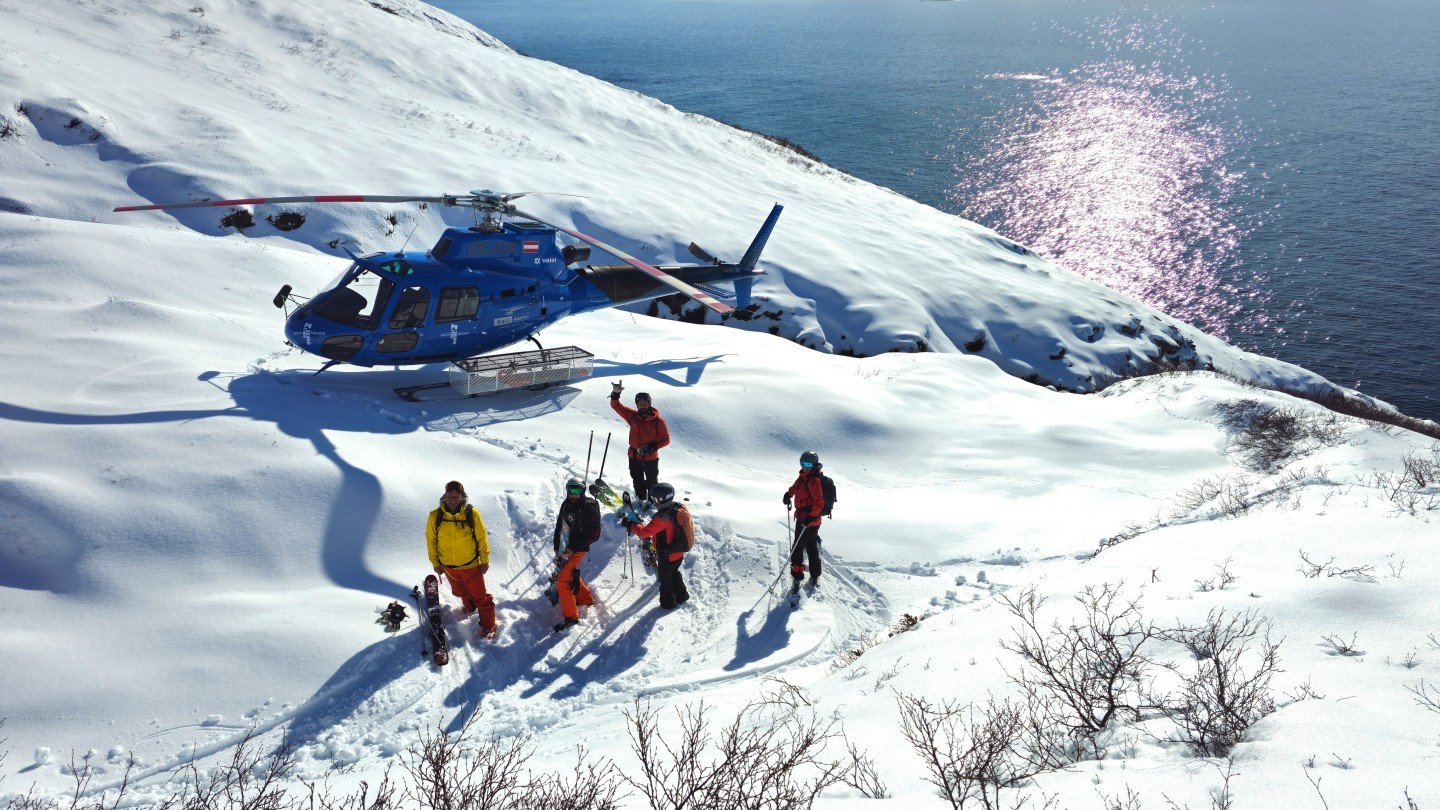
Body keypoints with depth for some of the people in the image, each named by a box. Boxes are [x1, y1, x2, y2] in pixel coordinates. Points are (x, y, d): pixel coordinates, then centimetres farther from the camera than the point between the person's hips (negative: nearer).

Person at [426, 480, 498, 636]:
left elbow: (482, 538, -8)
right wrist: (435, 562, 4)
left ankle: (488, 626, 22)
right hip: (448, 566, 3)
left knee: (480, 596, 6)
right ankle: (469, 606, 56)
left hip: (471, 565, -3)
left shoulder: (472, 514, -18)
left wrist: (485, 560, -3)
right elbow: (431, 540, -1)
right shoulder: (435, 516, -14)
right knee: (460, 592, 27)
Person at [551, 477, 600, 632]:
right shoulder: (566, 505, 6)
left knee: (562, 581, -11)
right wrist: (557, 548, 9)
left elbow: (589, 534, -18)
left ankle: (570, 616, -4)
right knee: (571, 576, 22)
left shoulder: (588, 508, -15)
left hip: (577, 550, -8)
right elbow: (559, 527, 13)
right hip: (564, 549, 8)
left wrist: (573, 549, -22)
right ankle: (585, 598, 44)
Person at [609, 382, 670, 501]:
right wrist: (615, 393, -22)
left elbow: (666, 439, -8)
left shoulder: (657, 421, -14)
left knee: (652, 483, 10)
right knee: (638, 483, 18)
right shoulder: (632, 416, -5)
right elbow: (615, 406, -3)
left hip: (651, 458, -3)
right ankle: (640, 501, 35)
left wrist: (652, 447, -21)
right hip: (635, 457, 3)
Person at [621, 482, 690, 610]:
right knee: (674, 573, 32)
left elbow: (643, 532, -29)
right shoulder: (677, 508, -8)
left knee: (665, 579, 17)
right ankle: (682, 596, 47)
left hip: (667, 556, -8)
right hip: (679, 553, 8)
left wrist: (630, 525, -15)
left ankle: (668, 603, 36)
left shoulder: (662, 518, -35)